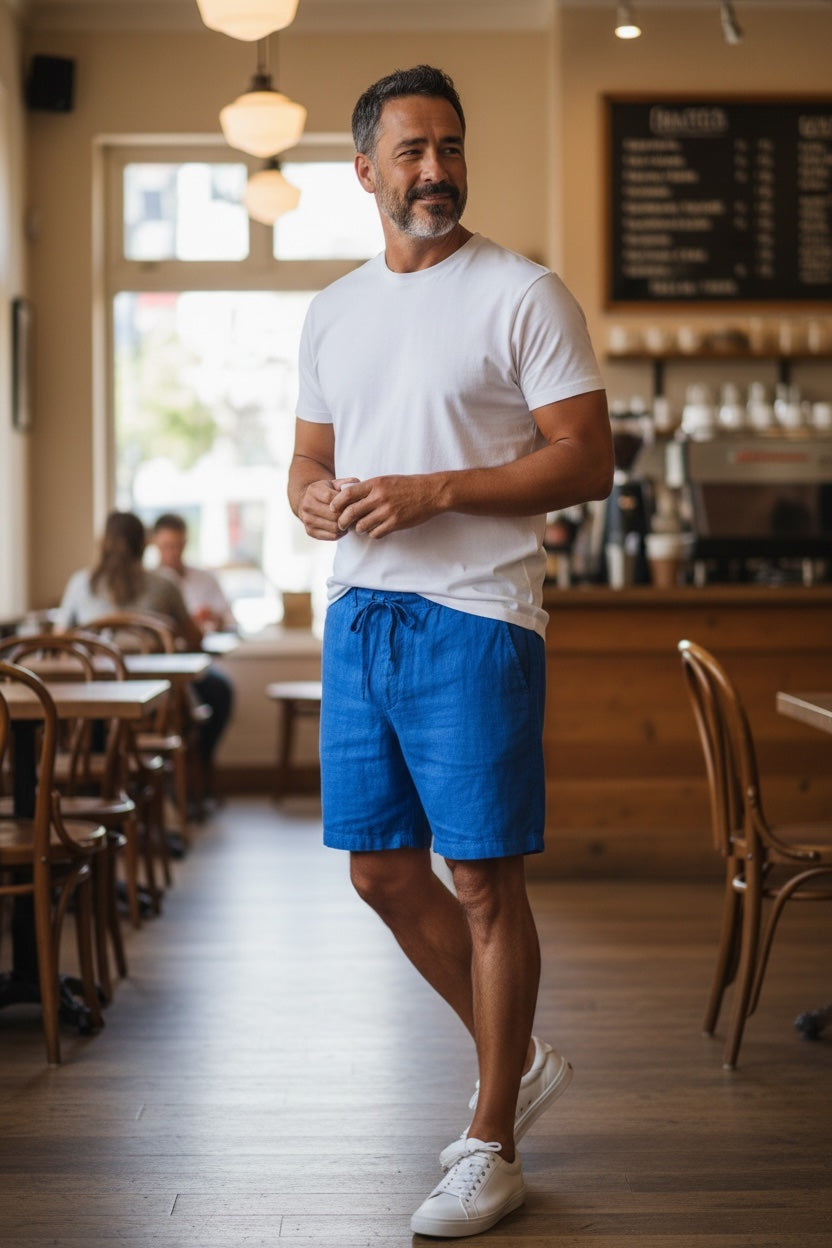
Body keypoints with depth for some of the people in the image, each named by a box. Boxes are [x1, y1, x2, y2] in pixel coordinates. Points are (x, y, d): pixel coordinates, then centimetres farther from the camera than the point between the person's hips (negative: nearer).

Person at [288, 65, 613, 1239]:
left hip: (475, 621, -7)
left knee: (483, 880, -2)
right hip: (358, 613, 7)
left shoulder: (524, 294, -5)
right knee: (381, 870, 11)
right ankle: (521, 1060, 31)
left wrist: (433, 490, -18)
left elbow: (588, 461, -10)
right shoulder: (334, 310, 14)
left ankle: (491, 1148, 11)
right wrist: (312, 495, -4)